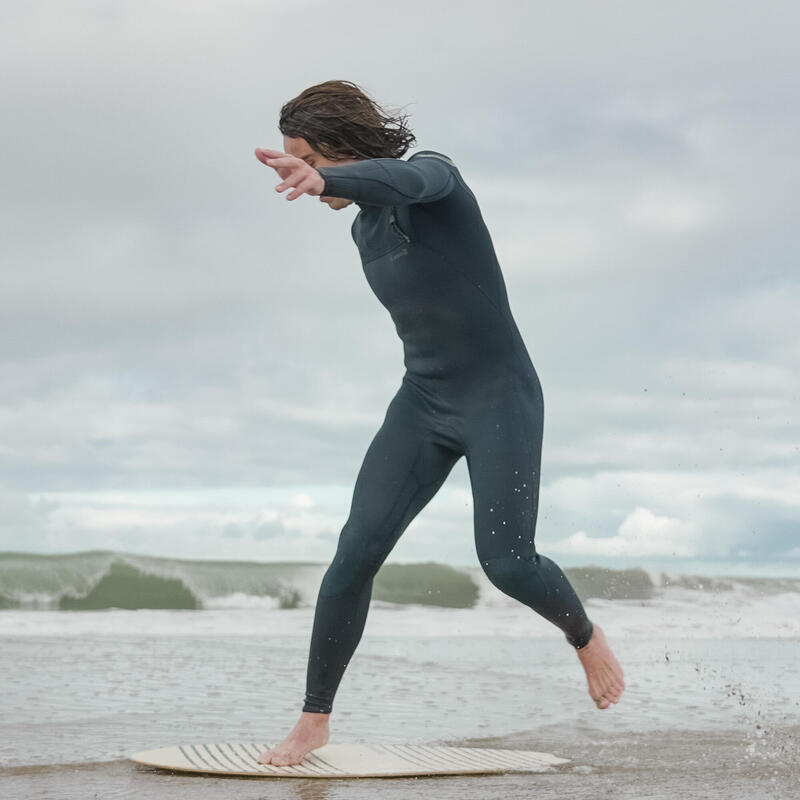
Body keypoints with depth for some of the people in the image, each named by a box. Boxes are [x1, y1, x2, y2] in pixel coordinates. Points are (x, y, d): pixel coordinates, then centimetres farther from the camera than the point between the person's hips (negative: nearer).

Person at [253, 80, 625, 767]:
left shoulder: (434, 172, -13)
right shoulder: (365, 230, 9)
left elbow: (402, 180, -40)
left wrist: (322, 182, -60)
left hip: (500, 395, -6)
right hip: (423, 402, 6)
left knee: (507, 562, -13)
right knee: (358, 549, -9)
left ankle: (586, 636, 21)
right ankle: (315, 720, -2)